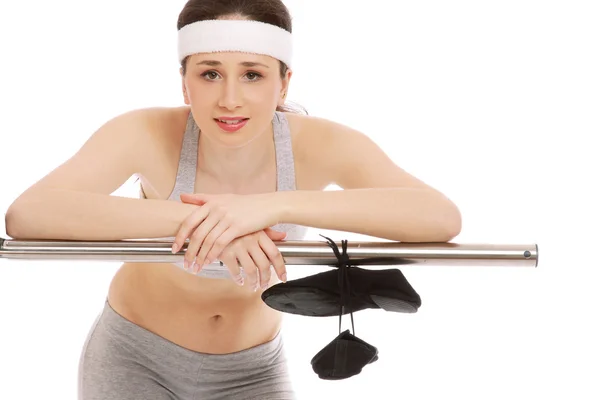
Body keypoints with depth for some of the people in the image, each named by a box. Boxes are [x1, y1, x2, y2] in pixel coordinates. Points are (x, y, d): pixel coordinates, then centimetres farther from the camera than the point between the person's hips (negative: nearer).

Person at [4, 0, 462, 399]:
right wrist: (195, 218, -48)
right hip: (136, 360, -1)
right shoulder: (149, 134, -27)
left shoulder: (319, 145, -24)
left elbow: (444, 218, -38)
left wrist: (274, 205, -47)